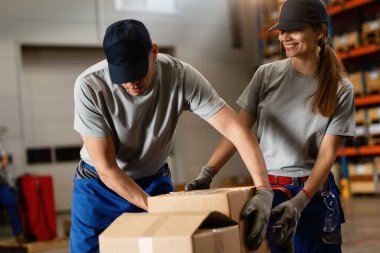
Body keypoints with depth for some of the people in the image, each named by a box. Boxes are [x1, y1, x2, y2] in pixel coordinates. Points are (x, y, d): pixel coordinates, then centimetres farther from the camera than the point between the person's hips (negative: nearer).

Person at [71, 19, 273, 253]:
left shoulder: (181, 76, -24)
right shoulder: (89, 86, -27)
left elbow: (235, 128, -26)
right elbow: (106, 168, -23)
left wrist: (264, 189, -39)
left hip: (155, 181, 1)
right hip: (99, 184, -1)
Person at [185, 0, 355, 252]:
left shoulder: (340, 89, -5)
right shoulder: (266, 75, -1)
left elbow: (327, 153, -9)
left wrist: (299, 202, -21)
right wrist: (207, 174, -13)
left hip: (315, 191, -1)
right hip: (267, 190, 1)